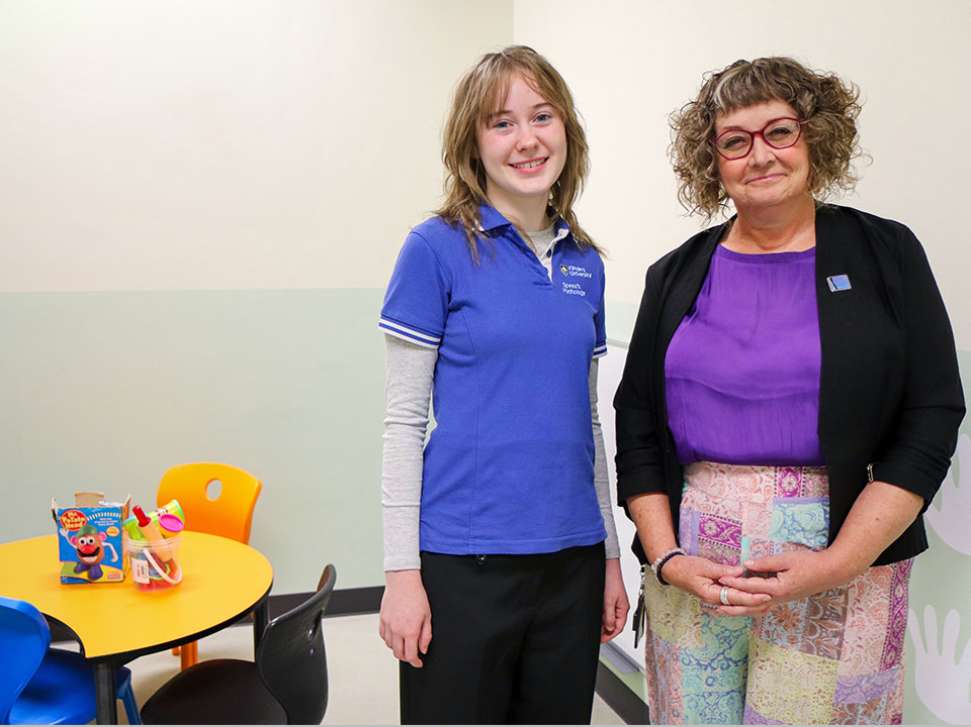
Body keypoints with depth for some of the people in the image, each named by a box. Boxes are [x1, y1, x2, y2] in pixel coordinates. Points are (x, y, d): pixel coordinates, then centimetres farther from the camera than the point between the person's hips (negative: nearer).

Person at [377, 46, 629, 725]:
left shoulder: (585, 262, 7)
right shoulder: (437, 248, -7)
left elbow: (587, 421, 12)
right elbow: (403, 421, -8)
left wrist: (611, 555, 12)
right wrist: (402, 571, -10)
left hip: (572, 560, 5)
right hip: (464, 563, -4)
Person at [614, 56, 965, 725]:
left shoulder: (883, 253, 2)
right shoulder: (678, 275, 8)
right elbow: (637, 426, 7)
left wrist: (836, 564, -13)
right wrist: (666, 558, -5)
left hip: (842, 565, -2)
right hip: (690, 576, 2)